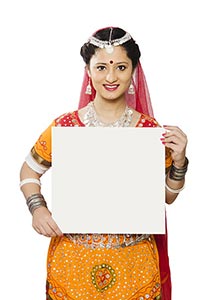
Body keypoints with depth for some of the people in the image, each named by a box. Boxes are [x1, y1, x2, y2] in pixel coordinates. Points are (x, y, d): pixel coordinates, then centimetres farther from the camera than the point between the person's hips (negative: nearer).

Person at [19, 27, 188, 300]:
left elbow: (167, 196, 5)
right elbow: (29, 171, 6)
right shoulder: (64, 127, -8)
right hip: (73, 260, 0)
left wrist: (178, 162, -12)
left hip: (134, 264, 1)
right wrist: (38, 209, -11)